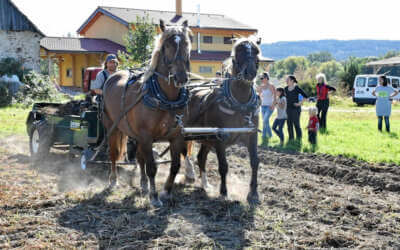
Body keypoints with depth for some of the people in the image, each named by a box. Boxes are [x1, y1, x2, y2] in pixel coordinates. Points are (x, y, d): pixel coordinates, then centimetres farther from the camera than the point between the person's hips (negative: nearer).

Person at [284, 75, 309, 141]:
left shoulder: (297, 88, -10)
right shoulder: (286, 88, 7)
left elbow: (305, 96, -10)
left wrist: (300, 103, -12)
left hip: (296, 108, -6)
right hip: (288, 108, 6)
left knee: (296, 124, -4)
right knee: (289, 124, 7)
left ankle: (299, 140, 3)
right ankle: (291, 139, 16)